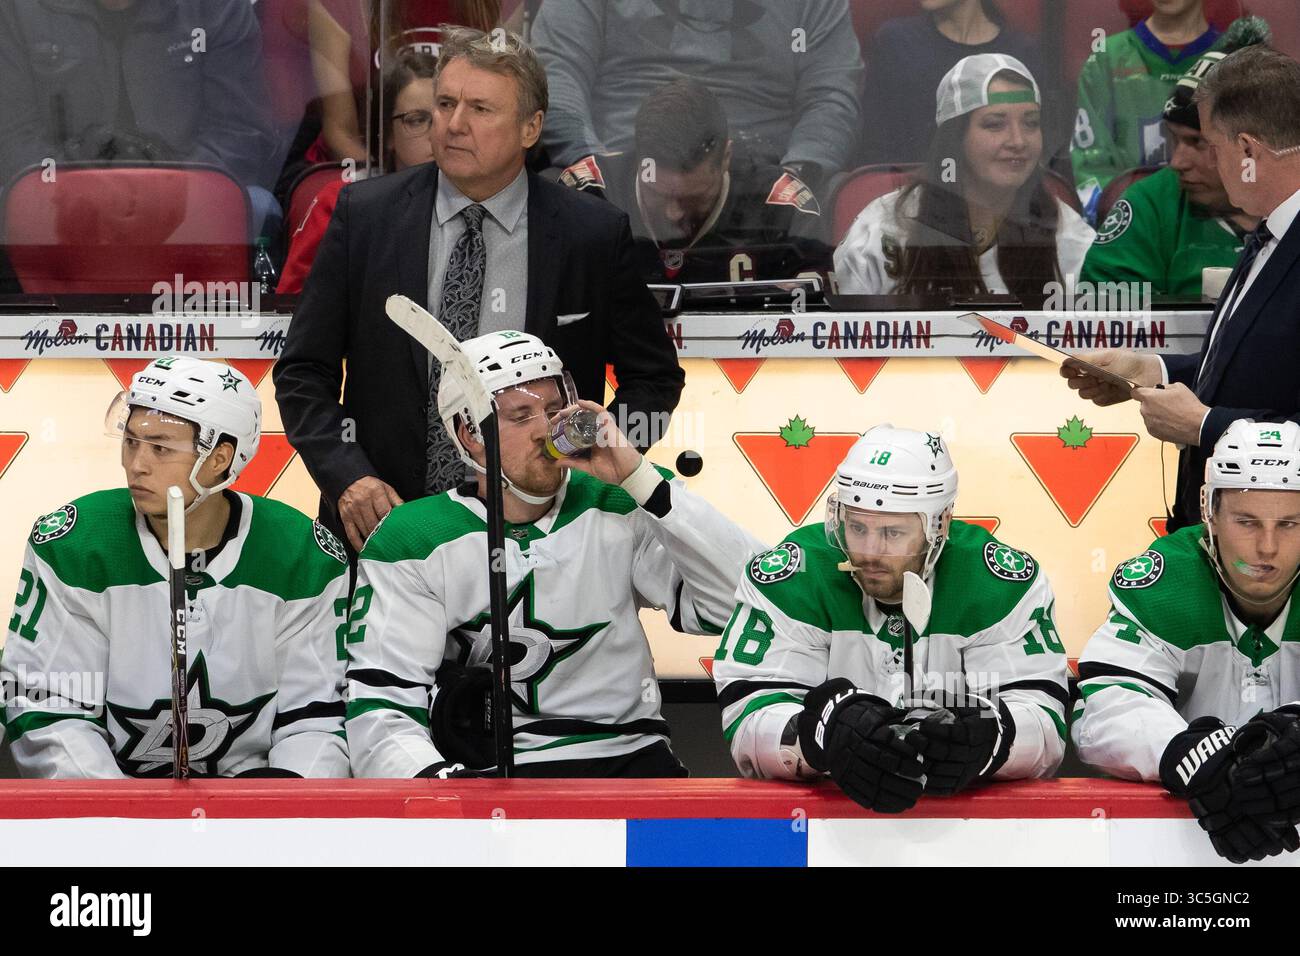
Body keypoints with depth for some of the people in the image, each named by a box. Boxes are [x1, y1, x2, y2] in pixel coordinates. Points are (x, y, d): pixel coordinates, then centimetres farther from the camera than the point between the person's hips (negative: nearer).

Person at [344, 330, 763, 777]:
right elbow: (379, 710, -4)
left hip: (630, 758, 2)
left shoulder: (617, 507, 8)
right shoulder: (410, 543, 4)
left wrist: (640, 477, -9)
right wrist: (435, 777, -25)